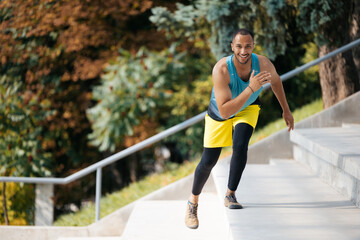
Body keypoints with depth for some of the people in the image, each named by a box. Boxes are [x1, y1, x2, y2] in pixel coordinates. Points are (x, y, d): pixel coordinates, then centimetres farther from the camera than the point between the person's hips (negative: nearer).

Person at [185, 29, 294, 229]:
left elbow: (275, 80, -3)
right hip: (220, 114, -1)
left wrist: (286, 110, 6)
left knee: (240, 146, -26)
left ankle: (230, 195, -8)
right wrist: (251, 88, -53)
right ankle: (193, 203, 28)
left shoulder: (263, 64, -30)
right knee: (208, 162, 3)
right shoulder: (221, 70, -40)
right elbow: (225, 112, -45)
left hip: (248, 109, 2)